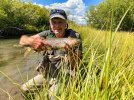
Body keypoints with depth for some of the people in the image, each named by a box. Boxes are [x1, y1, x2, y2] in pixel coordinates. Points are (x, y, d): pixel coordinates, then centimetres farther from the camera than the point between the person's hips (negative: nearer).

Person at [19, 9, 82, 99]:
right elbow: (22, 40, -10)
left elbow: (77, 65, -16)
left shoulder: (74, 36, -15)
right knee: (24, 89, 7)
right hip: (47, 74, 4)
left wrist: (70, 51, -37)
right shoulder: (48, 34, -6)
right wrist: (31, 41, -34)